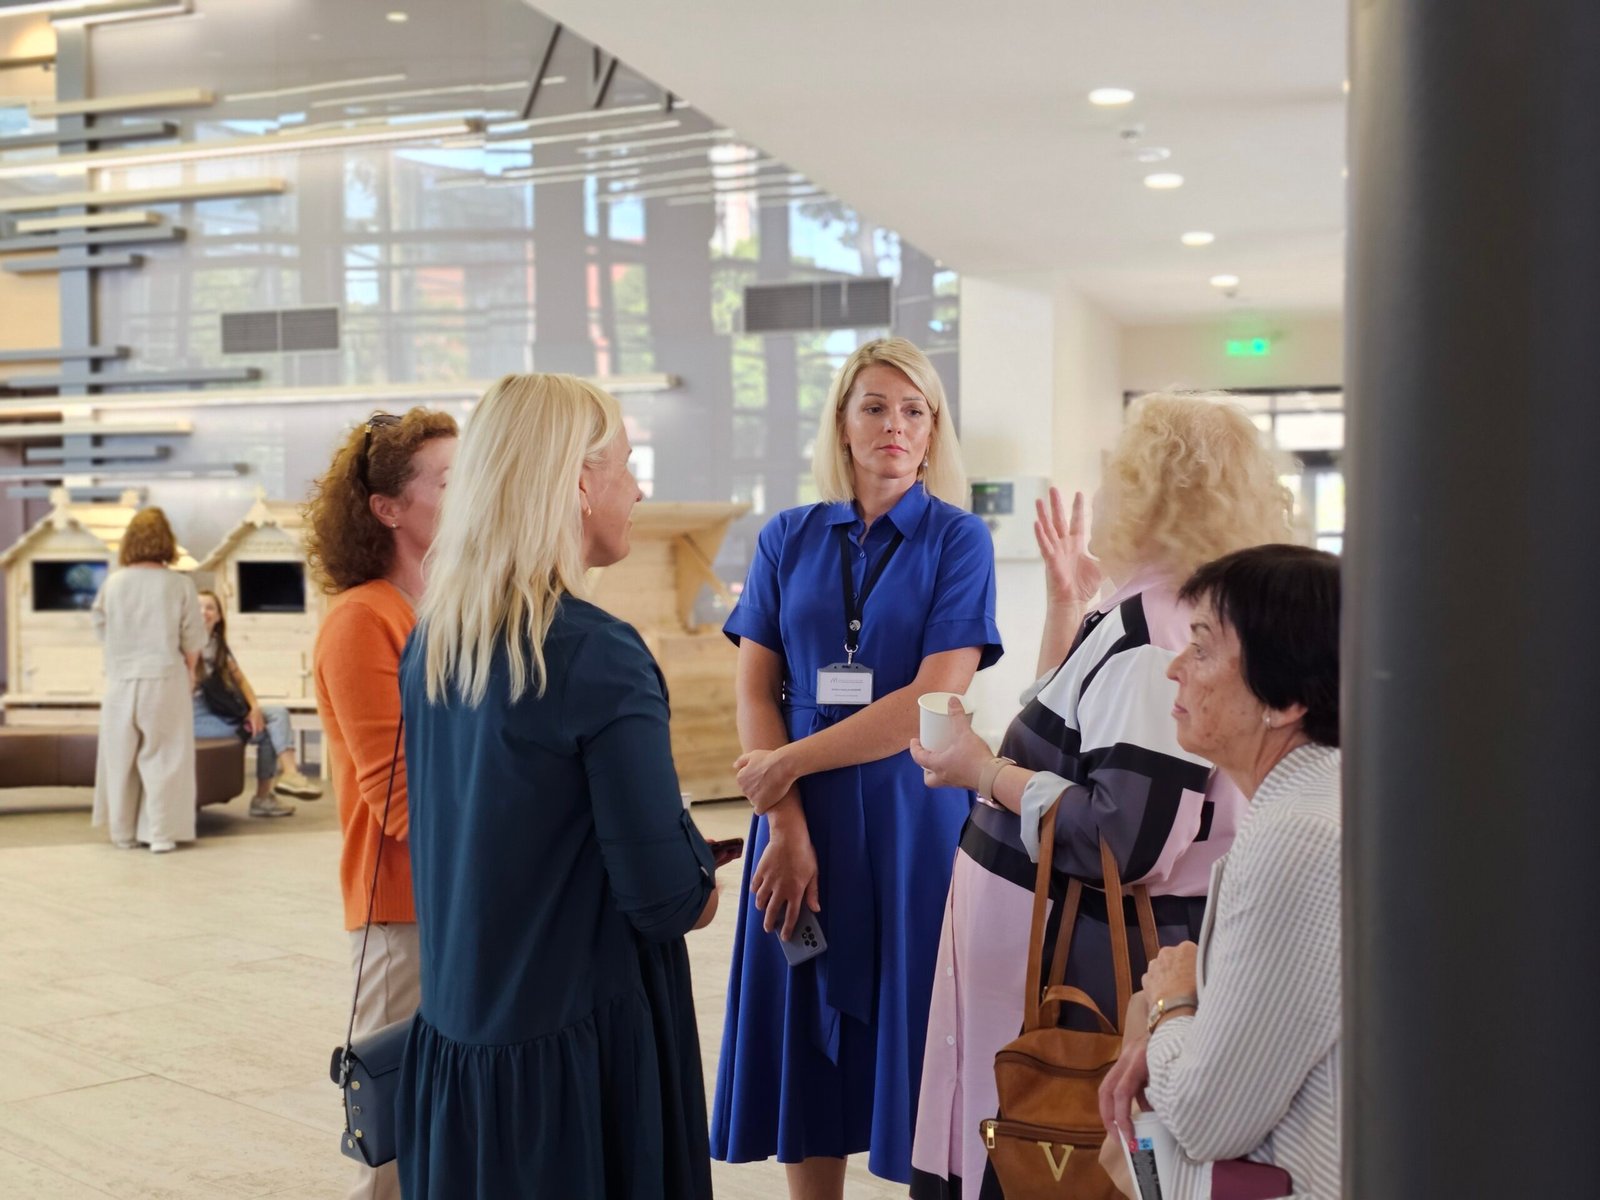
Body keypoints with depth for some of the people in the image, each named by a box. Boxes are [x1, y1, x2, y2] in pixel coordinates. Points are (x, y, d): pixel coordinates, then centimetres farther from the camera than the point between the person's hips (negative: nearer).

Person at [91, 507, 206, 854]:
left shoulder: (113, 584, -3)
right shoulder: (180, 585, -8)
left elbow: (101, 630, 4)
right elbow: (192, 640, -3)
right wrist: (189, 669, 13)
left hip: (122, 679, 2)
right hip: (165, 679, -2)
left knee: (121, 758, 13)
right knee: (163, 757, 5)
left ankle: (123, 833, 21)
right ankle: (161, 833, 3)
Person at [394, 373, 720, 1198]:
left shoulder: (429, 645, 2)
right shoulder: (599, 656, -20)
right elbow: (667, 898, -18)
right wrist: (700, 886, 4)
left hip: (450, 1036, 7)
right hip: (580, 1043, -7)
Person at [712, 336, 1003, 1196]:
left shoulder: (958, 539, -1)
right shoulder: (789, 538, 7)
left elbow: (934, 699, -11)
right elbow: (754, 691, 2)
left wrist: (792, 761, -10)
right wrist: (785, 824, -10)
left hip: (915, 819, -2)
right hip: (802, 818, 3)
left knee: (912, 1027, 3)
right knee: (805, 1041, 7)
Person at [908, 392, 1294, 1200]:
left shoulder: (1155, 634, -21)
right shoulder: (1137, 617, 8)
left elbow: (1126, 841, -26)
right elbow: (1066, 733, 21)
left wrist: (986, 775, -16)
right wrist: (1066, 599, 17)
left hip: (1083, 967, -9)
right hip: (1067, 947, 9)